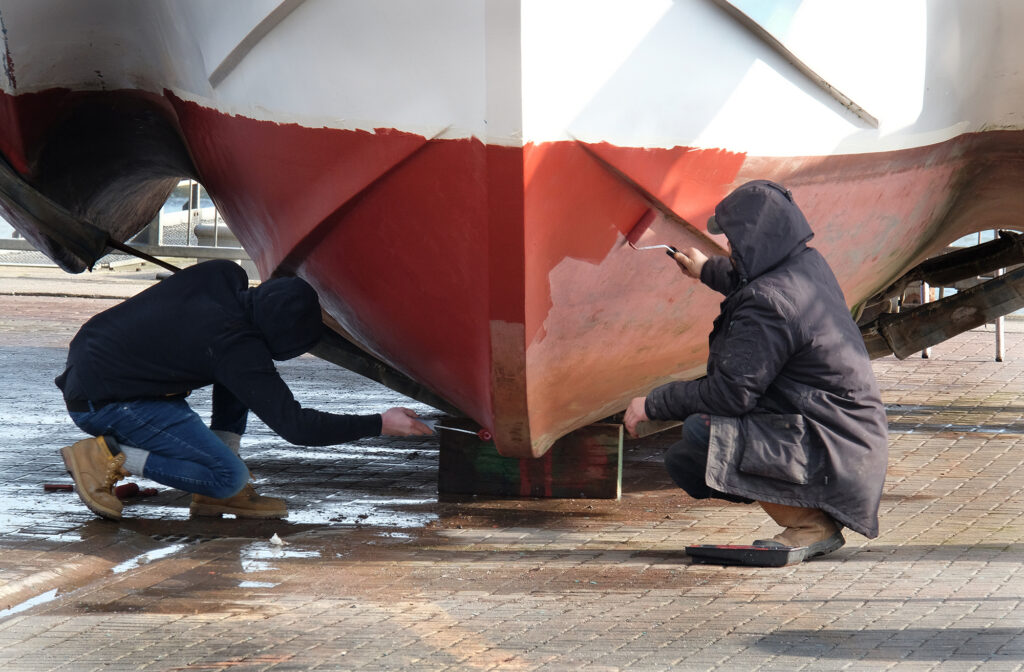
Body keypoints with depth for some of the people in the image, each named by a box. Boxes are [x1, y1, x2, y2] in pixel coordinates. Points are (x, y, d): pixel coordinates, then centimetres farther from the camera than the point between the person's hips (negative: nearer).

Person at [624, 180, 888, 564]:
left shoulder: (769, 302, -22)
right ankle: (817, 512, 10)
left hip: (830, 452, -10)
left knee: (699, 435, -24)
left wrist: (653, 405, -10)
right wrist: (707, 270, 51)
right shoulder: (808, 266, 8)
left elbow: (731, 392, -22)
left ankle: (810, 524, -11)